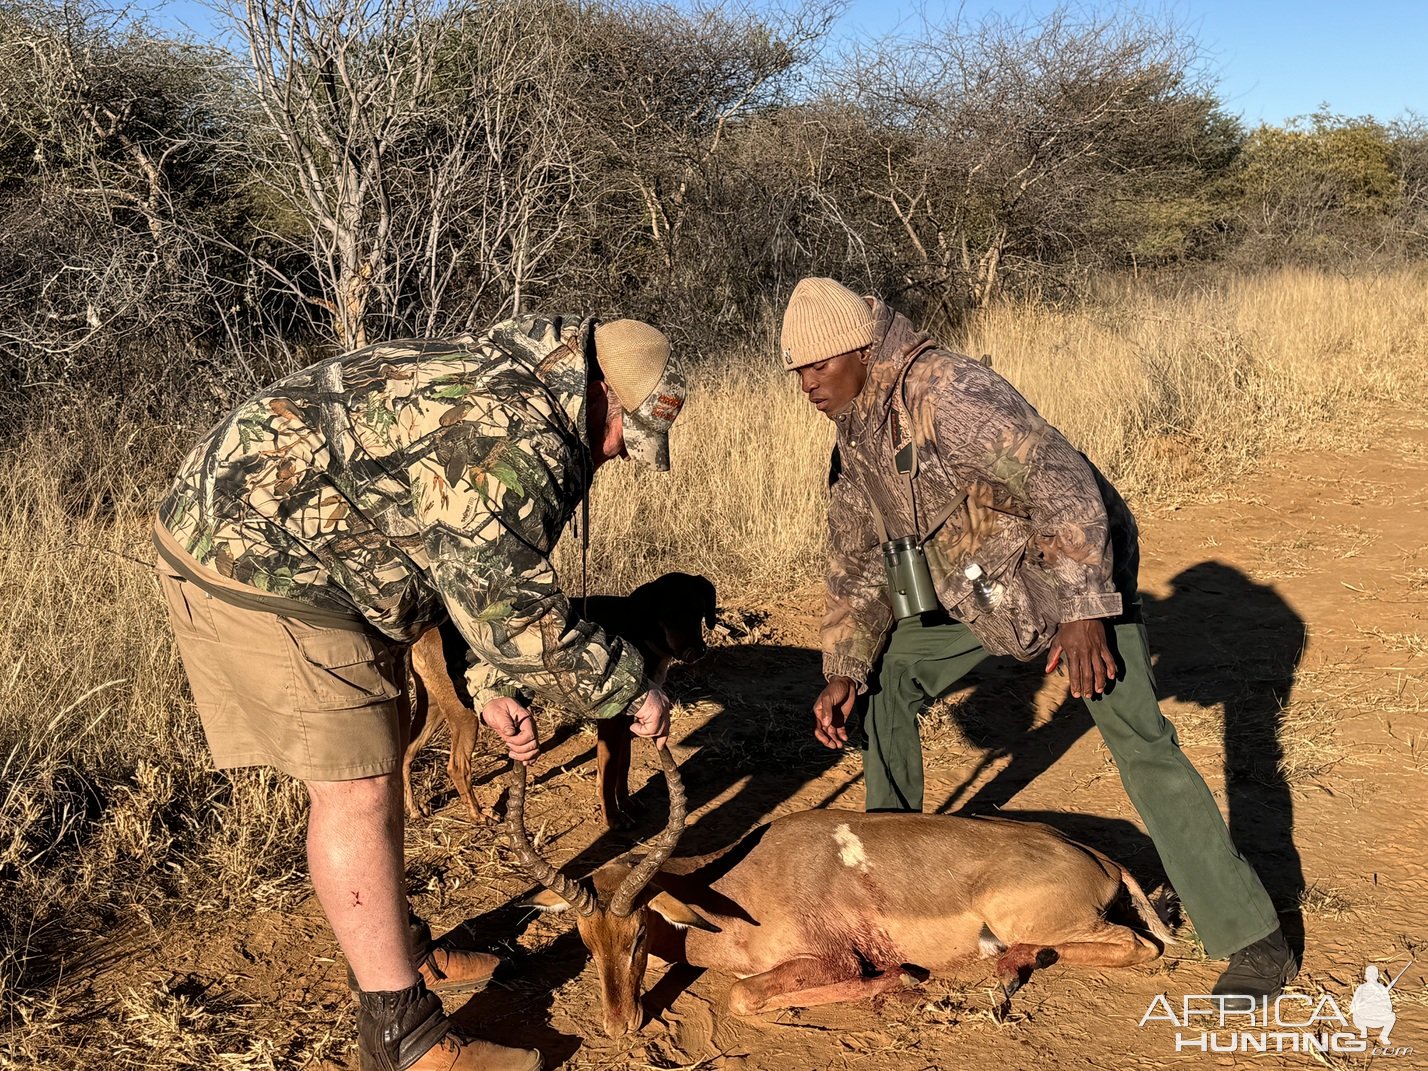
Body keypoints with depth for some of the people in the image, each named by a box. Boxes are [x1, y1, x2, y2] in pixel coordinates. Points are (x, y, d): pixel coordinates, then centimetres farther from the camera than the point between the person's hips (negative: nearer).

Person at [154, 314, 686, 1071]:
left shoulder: (505, 390, 10)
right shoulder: (511, 441, -25)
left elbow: (476, 576, 17)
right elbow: (514, 613, -23)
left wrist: (492, 683, 9)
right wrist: (628, 691, -10)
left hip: (272, 538, 11)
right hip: (258, 557, -11)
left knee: (377, 749, 17)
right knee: (353, 786, -8)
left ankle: (401, 951, 33)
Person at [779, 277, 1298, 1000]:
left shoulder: (946, 391, -26)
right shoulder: (854, 438, 2)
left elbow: (1061, 480, -32)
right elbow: (855, 561, 10)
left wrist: (1084, 613, -34)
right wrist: (843, 672, 2)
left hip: (1080, 580, -8)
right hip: (977, 593, 9)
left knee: (1139, 742, -15)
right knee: (887, 680, 8)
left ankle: (1251, 939, -6)